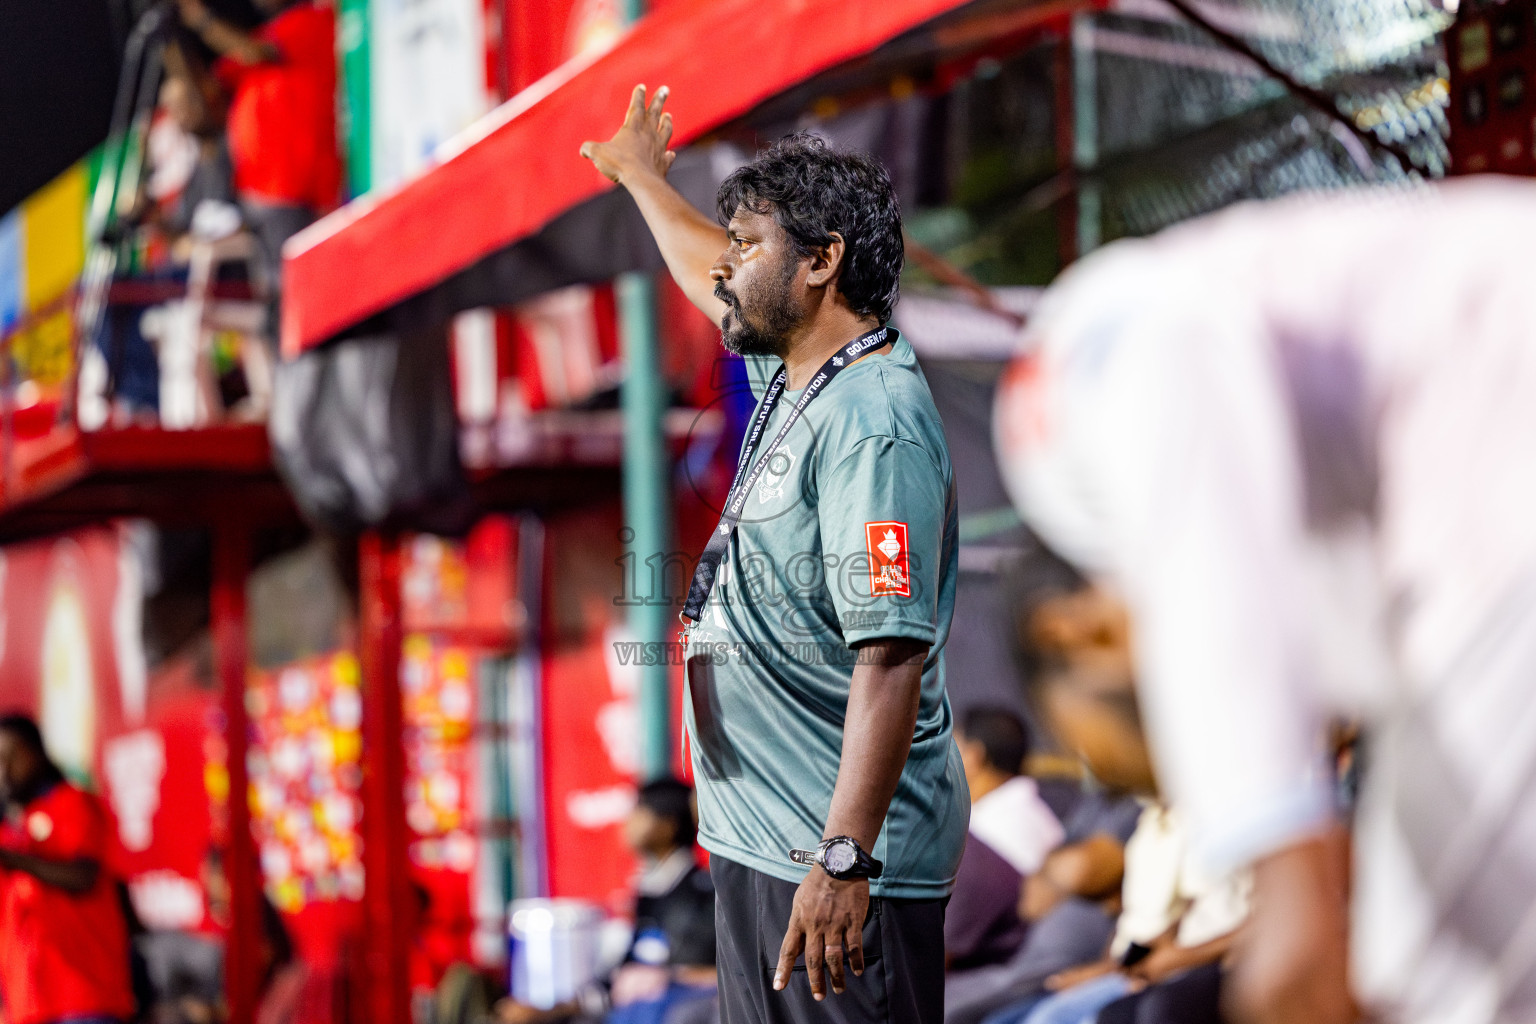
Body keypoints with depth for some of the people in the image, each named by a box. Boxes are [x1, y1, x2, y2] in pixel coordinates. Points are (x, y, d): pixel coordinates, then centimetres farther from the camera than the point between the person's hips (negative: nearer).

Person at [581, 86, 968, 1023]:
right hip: (761, 838, 10)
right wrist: (643, 178, 49)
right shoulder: (794, 376, 10)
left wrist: (843, 858, -30)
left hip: (838, 851, -10)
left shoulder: (872, 423, -19)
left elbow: (892, 657, -26)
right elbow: (716, 286, 34)